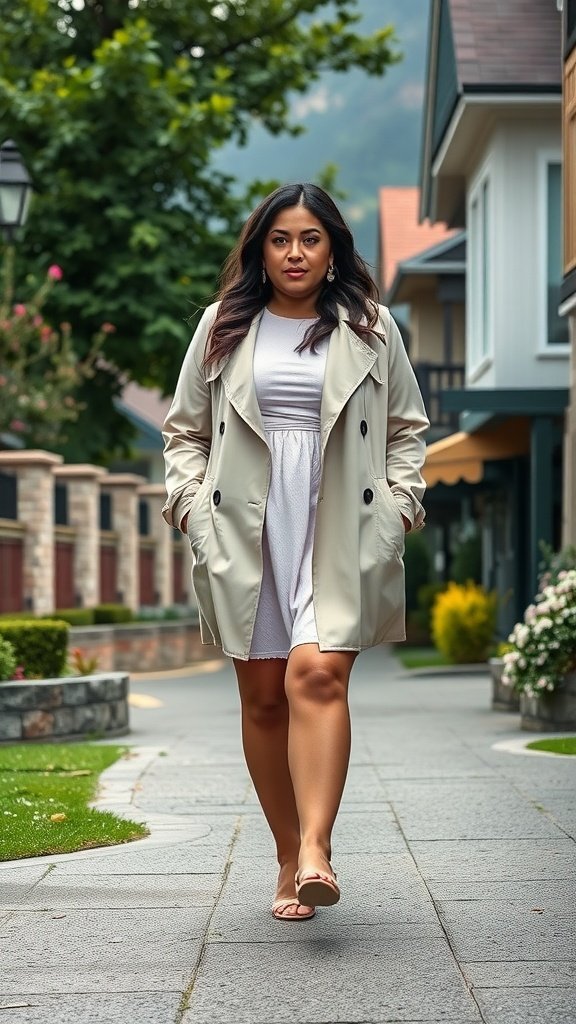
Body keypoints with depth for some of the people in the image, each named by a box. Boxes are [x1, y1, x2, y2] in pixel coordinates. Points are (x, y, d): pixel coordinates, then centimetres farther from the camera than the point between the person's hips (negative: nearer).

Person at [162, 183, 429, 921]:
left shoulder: (371, 328, 10)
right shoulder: (223, 328, 12)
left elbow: (408, 428, 17)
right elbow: (185, 429, 16)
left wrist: (400, 502, 4)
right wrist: (189, 501, 2)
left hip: (340, 533, -2)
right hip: (244, 534, 2)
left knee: (316, 674, -20)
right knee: (263, 696, 2)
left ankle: (315, 850, -26)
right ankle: (290, 858, 11)